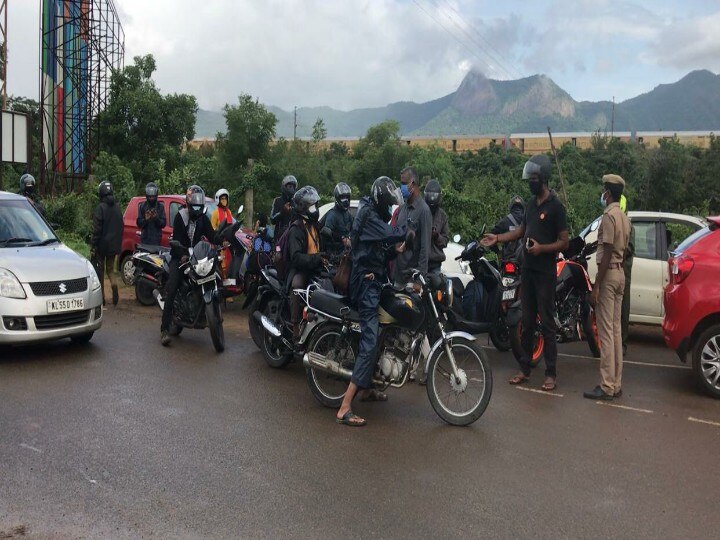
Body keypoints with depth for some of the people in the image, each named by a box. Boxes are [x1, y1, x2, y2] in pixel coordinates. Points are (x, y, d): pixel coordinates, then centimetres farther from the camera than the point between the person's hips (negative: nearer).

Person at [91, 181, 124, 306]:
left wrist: (93, 247, -10)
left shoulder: (100, 208, -14)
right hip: (114, 245, 5)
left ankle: (101, 297, 11)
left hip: (101, 245, -5)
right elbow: (121, 227, 11)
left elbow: (96, 230, -15)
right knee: (110, 269, 14)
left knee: (100, 271, 7)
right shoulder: (117, 208, 5)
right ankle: (114, 285, -15)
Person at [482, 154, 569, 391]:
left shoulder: (555, 206, -11)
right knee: (527, 321, 11)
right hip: (527, 269, 7)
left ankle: (551, 373, 4)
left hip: (545, 272, -7)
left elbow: (564, 242, -11)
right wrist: (498, 238, 15)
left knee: (547, 323, -3)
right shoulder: (530, 203, 12)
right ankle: (525, 368, 19)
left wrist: (542, 248, -25)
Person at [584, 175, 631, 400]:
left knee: (606, 331, -7)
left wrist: (596, 285, -17)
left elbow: (607, 253, -18)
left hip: (608, 274, -9)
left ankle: (607, 386, -4)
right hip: (620, 273, 9)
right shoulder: (624, 217, 15)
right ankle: (616, 384, 16)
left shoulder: (609, 215, -14)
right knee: (616, 330, 11)